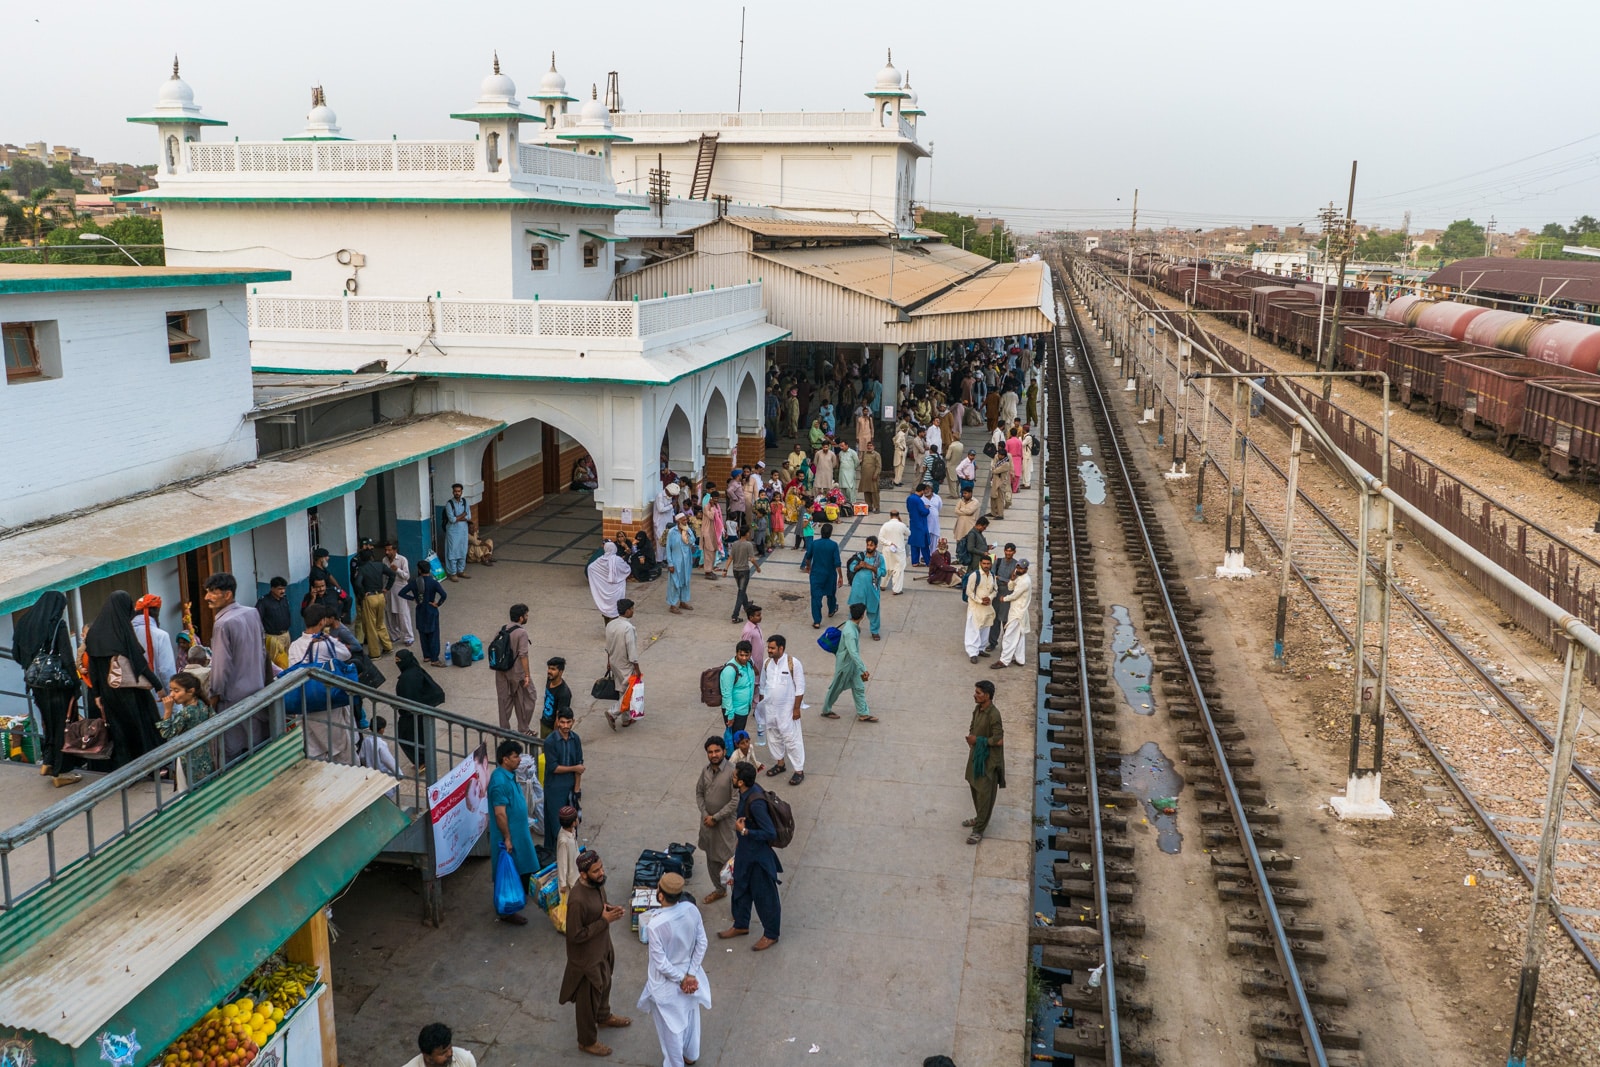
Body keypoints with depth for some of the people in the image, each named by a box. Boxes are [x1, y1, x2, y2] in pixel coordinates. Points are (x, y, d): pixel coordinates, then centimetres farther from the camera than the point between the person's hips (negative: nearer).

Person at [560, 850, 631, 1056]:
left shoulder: (597, 883, -12)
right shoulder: (577, 900, -37)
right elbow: (575, 935, -29)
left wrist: (612, 910, -12)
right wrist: (605, 921, -29)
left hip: (602, 948, 8)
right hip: (586, 957, -8)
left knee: (604, 985, 32)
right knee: (588, 1000, 15)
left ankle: (604, 1017, 59)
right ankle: (587, 1041, 38)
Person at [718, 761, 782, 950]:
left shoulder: (755, 802, -34)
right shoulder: (747, 792, -6)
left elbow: (771, 834, -31)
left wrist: (744, 831, -26)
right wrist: (740, 841, 20)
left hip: (759, 855, -9)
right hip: (745, 851, 9)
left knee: (764, 895, 11)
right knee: (741, 888, 24)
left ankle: (771, 934, 30)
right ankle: (741, 925, 45)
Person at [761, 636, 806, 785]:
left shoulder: (793, 663, -17)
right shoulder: (767, 663, -1)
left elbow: (800, 688, -12)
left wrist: (796, 708, -12)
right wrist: (761, 704, 12)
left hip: (787, 709, -5)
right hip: (770, 708, 5)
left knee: (791, 739, -2)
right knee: (774, 737, 18)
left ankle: (799, 771, 6)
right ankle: (780, 763, 37)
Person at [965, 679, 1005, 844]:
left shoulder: (993, 715, -26)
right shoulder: (977, 709, 0)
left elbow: (997, 740, -24)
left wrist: (978, 740, -17)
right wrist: (971, 739, -6)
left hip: (988, 759, -9)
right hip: (976, 755, 9)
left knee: (984, 793, -1)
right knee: (975, 787, 21)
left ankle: (979, 830, 5)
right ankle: (980, 818, 40)